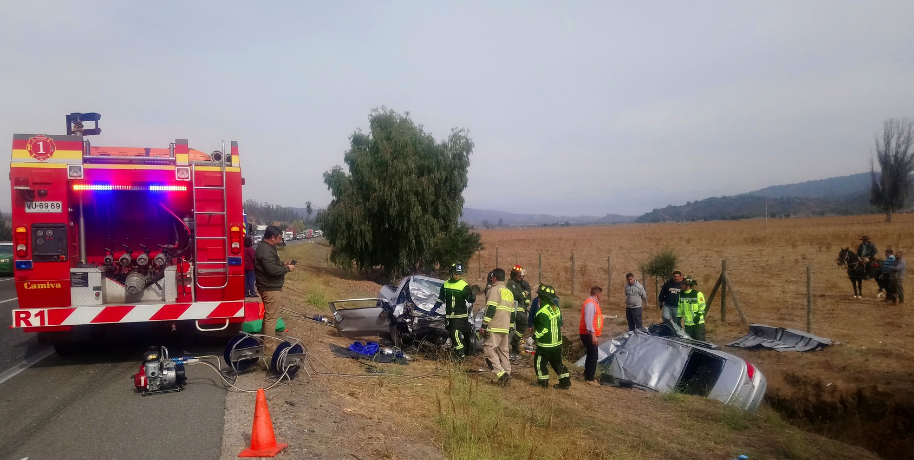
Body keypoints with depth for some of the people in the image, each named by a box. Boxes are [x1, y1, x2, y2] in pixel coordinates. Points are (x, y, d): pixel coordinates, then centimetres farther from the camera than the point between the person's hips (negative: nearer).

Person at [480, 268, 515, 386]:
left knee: (488, 350, -9)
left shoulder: (495, 289, -6)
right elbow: (512, 312, 22)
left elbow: (491, 309, -16)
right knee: (503, 351, 13)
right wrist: (510, 328, 27)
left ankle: (501, 374, -19)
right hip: (505, 328, 9)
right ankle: (507, 375, 13)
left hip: (494, 327, -9)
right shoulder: (509, 292, 21)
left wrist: (484, 325, -17)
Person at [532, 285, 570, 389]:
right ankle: (565, 382, 17)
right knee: (557, 362, 16)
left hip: (545, 344, -8)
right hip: (557, 342, 8)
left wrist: (536, 335, -12)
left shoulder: (543, 312, -20)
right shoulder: (556, 309, 7)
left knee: (540, 362, 7)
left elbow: (544, 329, -23)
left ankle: (543, 382, 12)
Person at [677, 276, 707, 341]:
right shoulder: (681, 294, 8)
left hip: (698, 323, -6)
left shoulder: (697, 294, -10)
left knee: (701, 340, -3)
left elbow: (703, 306, -8)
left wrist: (698, 315, -16)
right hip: (687, 323, 6)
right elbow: (680, 307, 15)